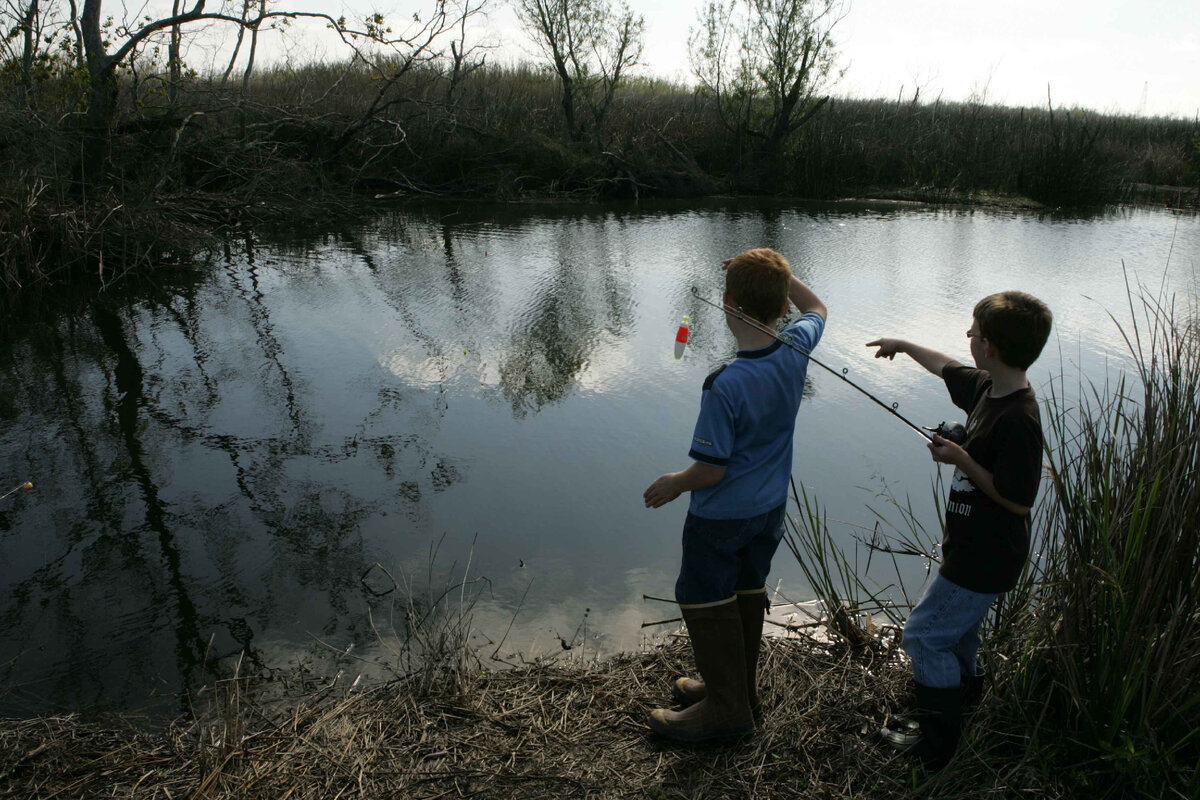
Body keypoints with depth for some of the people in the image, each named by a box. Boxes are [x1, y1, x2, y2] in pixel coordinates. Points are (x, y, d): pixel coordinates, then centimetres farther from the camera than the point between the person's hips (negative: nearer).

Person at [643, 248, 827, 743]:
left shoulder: (725, 385, -31)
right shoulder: (795, 350, -12)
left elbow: (710, 469, -24)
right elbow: (815, 308, 13)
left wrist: (672, 484, -5)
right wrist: (775, 273, 5)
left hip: (722, 515, -7)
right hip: (771, 506, 7)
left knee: (705, 600, 11)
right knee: (748, 592, 22)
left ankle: (727, 708, 24)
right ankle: (738, 687, 40)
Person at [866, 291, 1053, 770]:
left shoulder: (1017, 419, -29)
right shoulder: (987, 387, 0)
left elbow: (1018, 500, -26)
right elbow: (946, 369, 22)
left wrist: (961, 460, -23)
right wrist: (905, 346, 34)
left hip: (985, 559, -10)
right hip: (972, 547, 10)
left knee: (924, 635, -3)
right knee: (957, 628, 27)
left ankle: (938, 744, 10)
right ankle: (964, 691, 50)